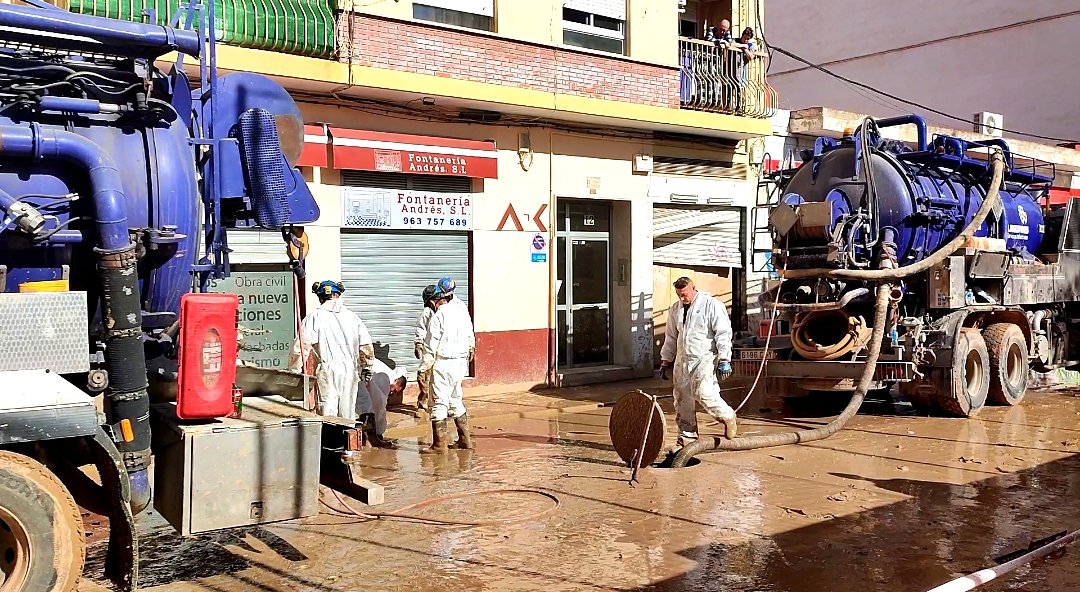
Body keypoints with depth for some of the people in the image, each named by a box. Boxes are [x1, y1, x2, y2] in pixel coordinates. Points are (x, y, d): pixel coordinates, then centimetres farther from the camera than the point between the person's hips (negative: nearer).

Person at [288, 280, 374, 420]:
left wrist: (295, 372, 1)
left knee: (327, 414, -3)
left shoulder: (314, 318, -2)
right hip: (350, 370, 4)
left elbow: (301, 347, -7)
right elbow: (366, 344, 10)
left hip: (327, 371, -4)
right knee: (348, 414, 13)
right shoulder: (352, 316, 8)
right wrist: (366, 367, 21)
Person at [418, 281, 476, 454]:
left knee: (439, 402, -2)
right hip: (461, 362, 8)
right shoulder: (463, 312, 9)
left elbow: (431, 344, -12)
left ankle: (439, 444, 0)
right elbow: (470, 338, 15)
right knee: (456, 399, 18)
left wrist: (424, 367, -6)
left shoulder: (440, 315, -13)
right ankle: (465, 439, 21)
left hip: (443, 363, -8)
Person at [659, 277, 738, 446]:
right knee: (682, 398, 4)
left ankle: (728, 417, 11)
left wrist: (724, 359, -14)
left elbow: (723, 334, -8)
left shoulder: (712, 305, -5)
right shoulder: (675, 309, 14)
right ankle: (687, 434, 14)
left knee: (704, 394, -16)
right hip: (682, 360, 6)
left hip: (704, 358, -6)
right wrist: (665, 360, 20)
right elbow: (671, 337, 23)